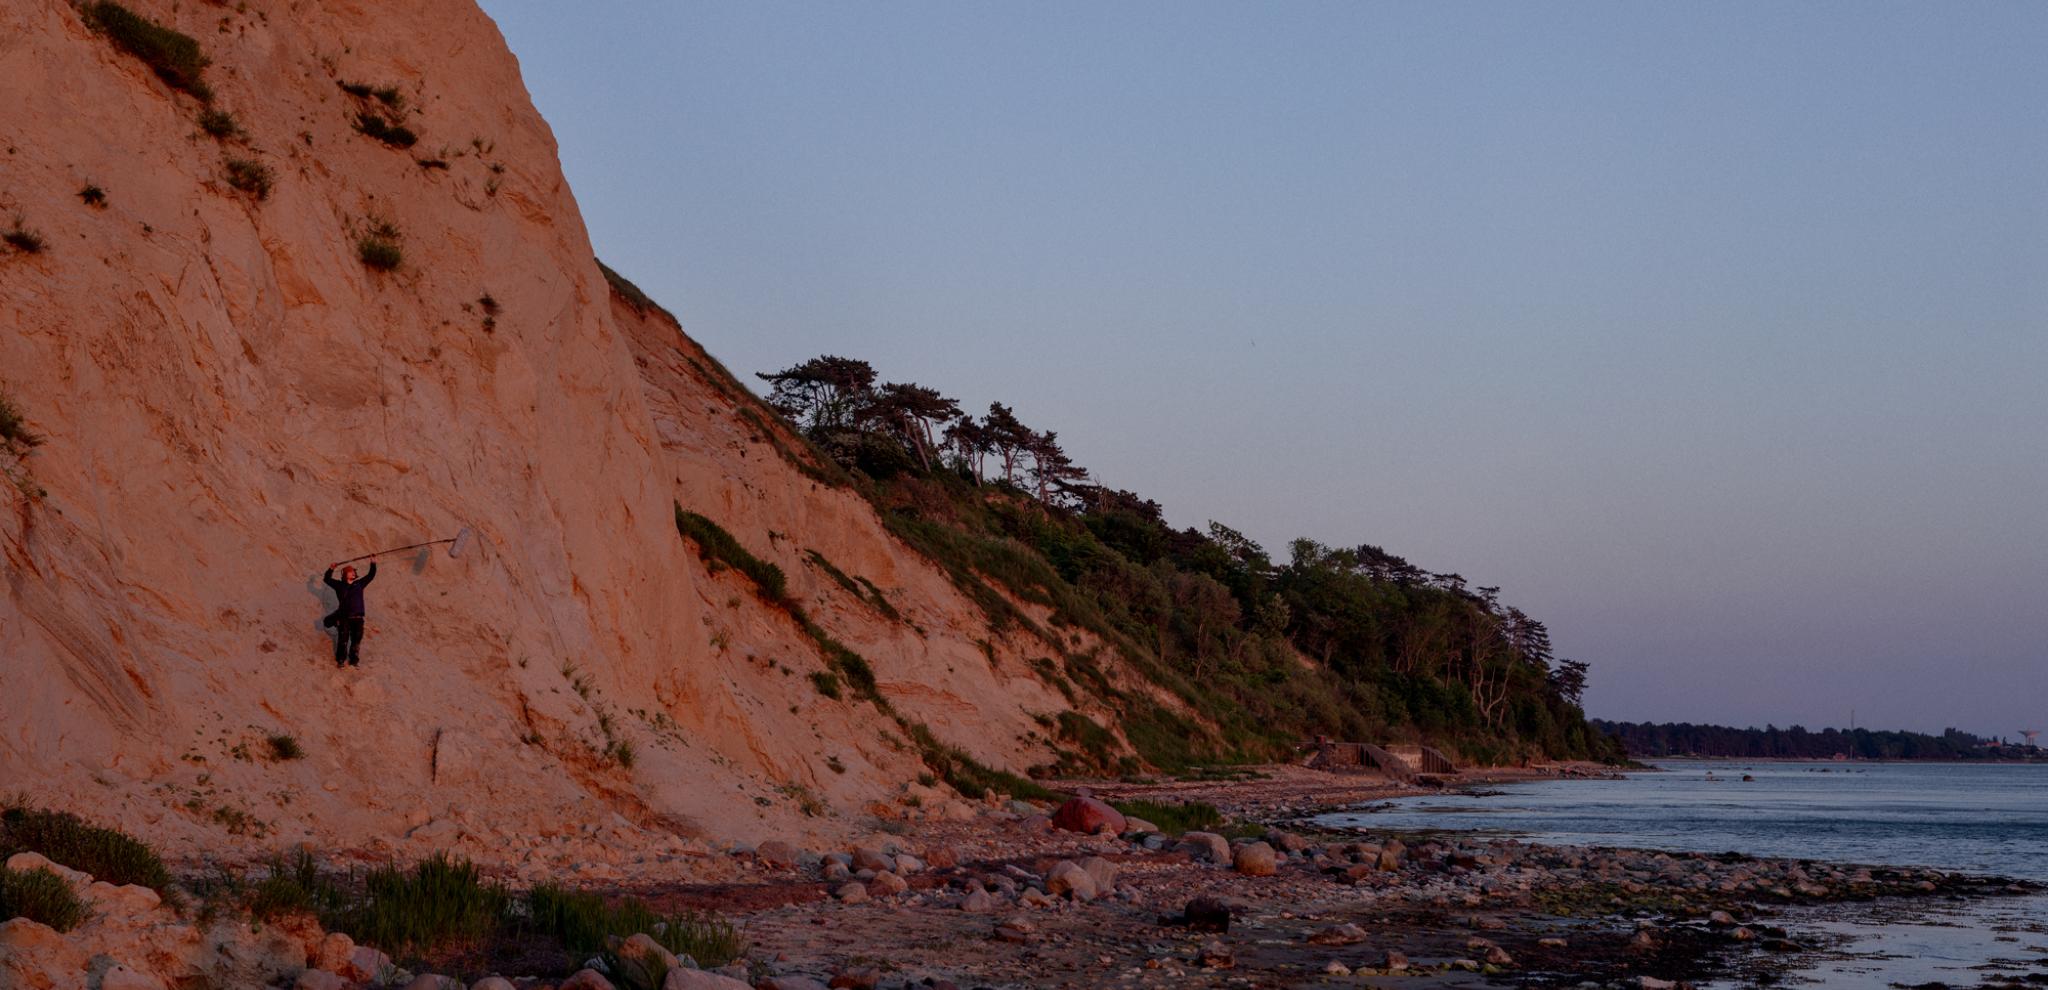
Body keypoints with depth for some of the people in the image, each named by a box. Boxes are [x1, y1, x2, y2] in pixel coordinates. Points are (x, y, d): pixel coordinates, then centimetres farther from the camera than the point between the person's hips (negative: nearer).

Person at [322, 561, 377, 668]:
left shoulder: (359, 584, 16)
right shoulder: (340, 585, 7)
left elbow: (370, 576, 19)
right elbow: (327, 579, 4)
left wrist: (373, 564, 11)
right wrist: (331, 570, -8)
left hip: (357, 618, 3)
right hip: (344, 618, -3)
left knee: (356, 640, 4)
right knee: (343, 640, -5)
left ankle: (354, 659, 16)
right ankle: (341, 660, 6)